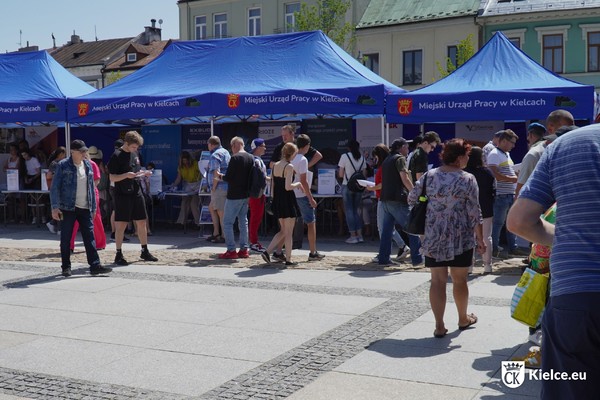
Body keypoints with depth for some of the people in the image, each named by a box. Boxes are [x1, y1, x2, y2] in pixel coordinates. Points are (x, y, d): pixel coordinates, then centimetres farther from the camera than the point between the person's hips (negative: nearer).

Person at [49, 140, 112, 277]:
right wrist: (55, 207, -12)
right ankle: (66, 267, 14)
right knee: (66, 238, 4)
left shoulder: (88, 165, 11)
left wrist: (93, 207, 14)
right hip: (68, 208, -4)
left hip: (85, 208, 4)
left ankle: (95, 265, 1)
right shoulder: (63, 166, -5)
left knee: (89, 236, 1)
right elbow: (55, 187, -6)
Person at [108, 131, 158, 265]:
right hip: (122, 195, -7)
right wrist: (126, 175, -27)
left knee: (142, 222, 10)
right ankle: (119, 255, 5)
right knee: (121, 225, -3)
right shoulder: (117, 156, -10)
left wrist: (143, 173, 1)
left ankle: (145, 252, 21)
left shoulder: (135, 153, 11)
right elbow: (112, 178, -11)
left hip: (136, 192, 7)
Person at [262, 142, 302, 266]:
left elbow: (273, 185, 12)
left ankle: (267, 251, 6)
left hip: (277, 201, 7)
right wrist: (298, 184, -5)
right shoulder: (289, 166, -15)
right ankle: (288, 259, 9)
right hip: (288, 201, -7)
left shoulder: (275, 165, 8)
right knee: (288, 232, 4)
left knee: (283, 231, 18)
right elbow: (288, 187, -23)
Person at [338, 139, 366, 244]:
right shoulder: (362, 158, 5)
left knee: (349, 210, 2)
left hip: (347, 186, -4)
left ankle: (353, 236, 0)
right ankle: (359, 235, 10)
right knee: (356, 210, 14)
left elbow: (340, 175, -6)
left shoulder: (345, 156, -7)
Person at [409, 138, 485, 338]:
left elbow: (412, 198, 6)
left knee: (437, 280, 6)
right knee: (459, 280, 13)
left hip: (433, 238, 2)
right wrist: (480, 239, -2)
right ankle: (463, 319, 32)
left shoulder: (429, 176, 0)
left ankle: (439, 326, 5)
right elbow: (474, 213, -9)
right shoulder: (467, 180, -9)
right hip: (460, 239, -2)